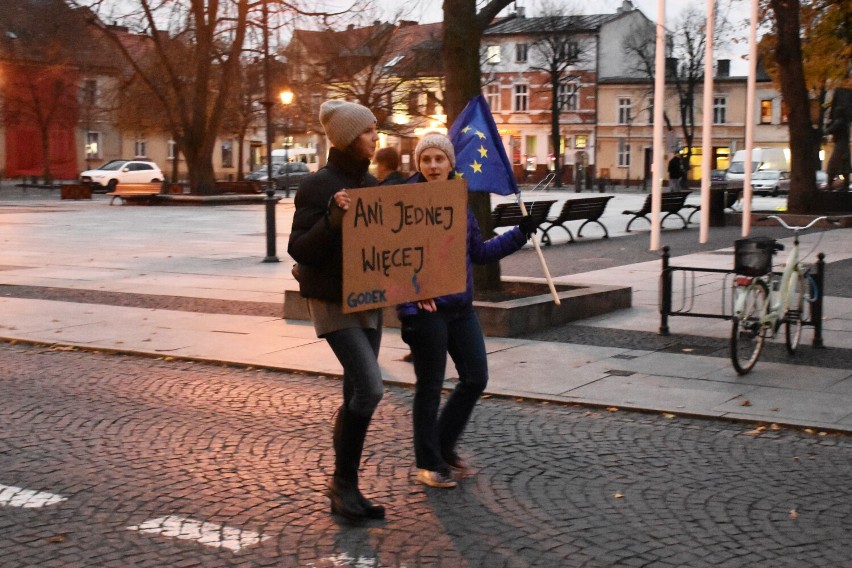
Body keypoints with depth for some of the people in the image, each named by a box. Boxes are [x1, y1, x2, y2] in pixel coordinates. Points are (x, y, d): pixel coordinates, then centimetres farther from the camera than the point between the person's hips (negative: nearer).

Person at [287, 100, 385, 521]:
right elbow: (300, 249, -14)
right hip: (333, 301, -8)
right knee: (369, 388, -17)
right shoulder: (317, 186, -11)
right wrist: (333, 216, -27)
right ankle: (343, 482, -1)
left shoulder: (370, 183, 11)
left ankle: (344, 491, 20)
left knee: (357, 395, 10)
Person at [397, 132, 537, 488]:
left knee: (476, 378, 9)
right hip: (425, 308, -7)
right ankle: (427, 463, 19)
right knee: (430, 386, 3)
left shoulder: (459, 202, 10)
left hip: (461, 306, 7)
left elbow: (479, 252, 18)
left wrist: (519, 235, 14)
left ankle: (444, 447, 28)